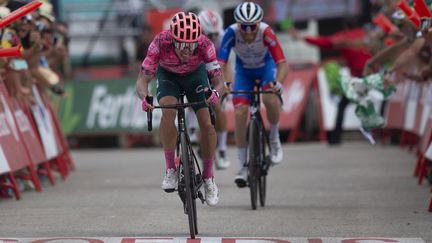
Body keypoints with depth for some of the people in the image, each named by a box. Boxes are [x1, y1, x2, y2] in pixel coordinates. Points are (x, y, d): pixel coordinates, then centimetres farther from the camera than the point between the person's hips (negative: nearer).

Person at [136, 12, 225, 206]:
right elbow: (143, 79, -36)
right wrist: (144, 97, -58)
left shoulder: (205, 44, -36)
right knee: (168, 111, -30)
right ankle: (170, 169, -16)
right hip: (168, 75, -1)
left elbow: (219, 80, -36)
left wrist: (215, 92, -59)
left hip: (195, 75, 1)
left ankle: (208, 177, 7)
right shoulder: (161, 43, -38)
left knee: (207, 124, -14)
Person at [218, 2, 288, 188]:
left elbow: (282, 63, -37)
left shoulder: (266, 32, -34)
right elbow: (221, 63, -36)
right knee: (240, 112, -15)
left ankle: (274, 139, -2)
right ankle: (243, 166, -4)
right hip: (243, 71, 1)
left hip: (266, 67, -1)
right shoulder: (231, 33, -31)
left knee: (270, 99, -31)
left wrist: (277, 83, -56)